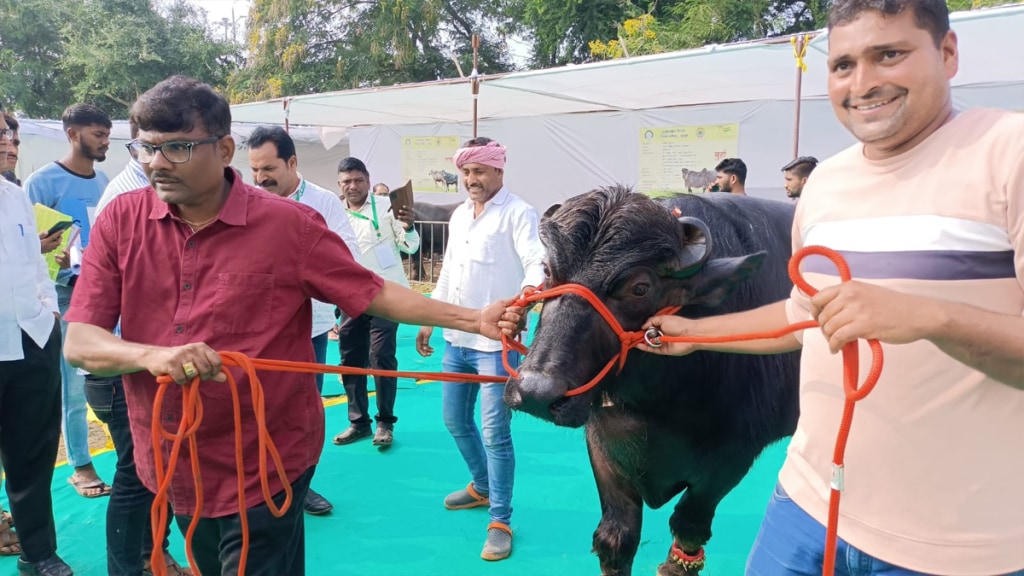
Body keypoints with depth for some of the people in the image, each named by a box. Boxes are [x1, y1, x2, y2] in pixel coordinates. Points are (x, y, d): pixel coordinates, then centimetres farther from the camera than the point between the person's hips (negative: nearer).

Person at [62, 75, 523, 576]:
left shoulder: (289, 224, -13)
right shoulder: (120, 220, -6)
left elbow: (372, 292, -8)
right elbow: (78, 342, -9)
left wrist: (475, 320, -17)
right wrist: (153, 355, -31)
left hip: (263, 467, -4)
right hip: (171, 465, 5)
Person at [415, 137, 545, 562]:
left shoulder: (518, 213, -11)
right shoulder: (458, 216, 13)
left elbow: (538, 264, -24)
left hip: (496, 341, -8)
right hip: (456, 338, 8)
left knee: (495, 433, -3)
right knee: (456, 420, 19)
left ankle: (500, 522, 12)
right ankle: (481, 487, 42)